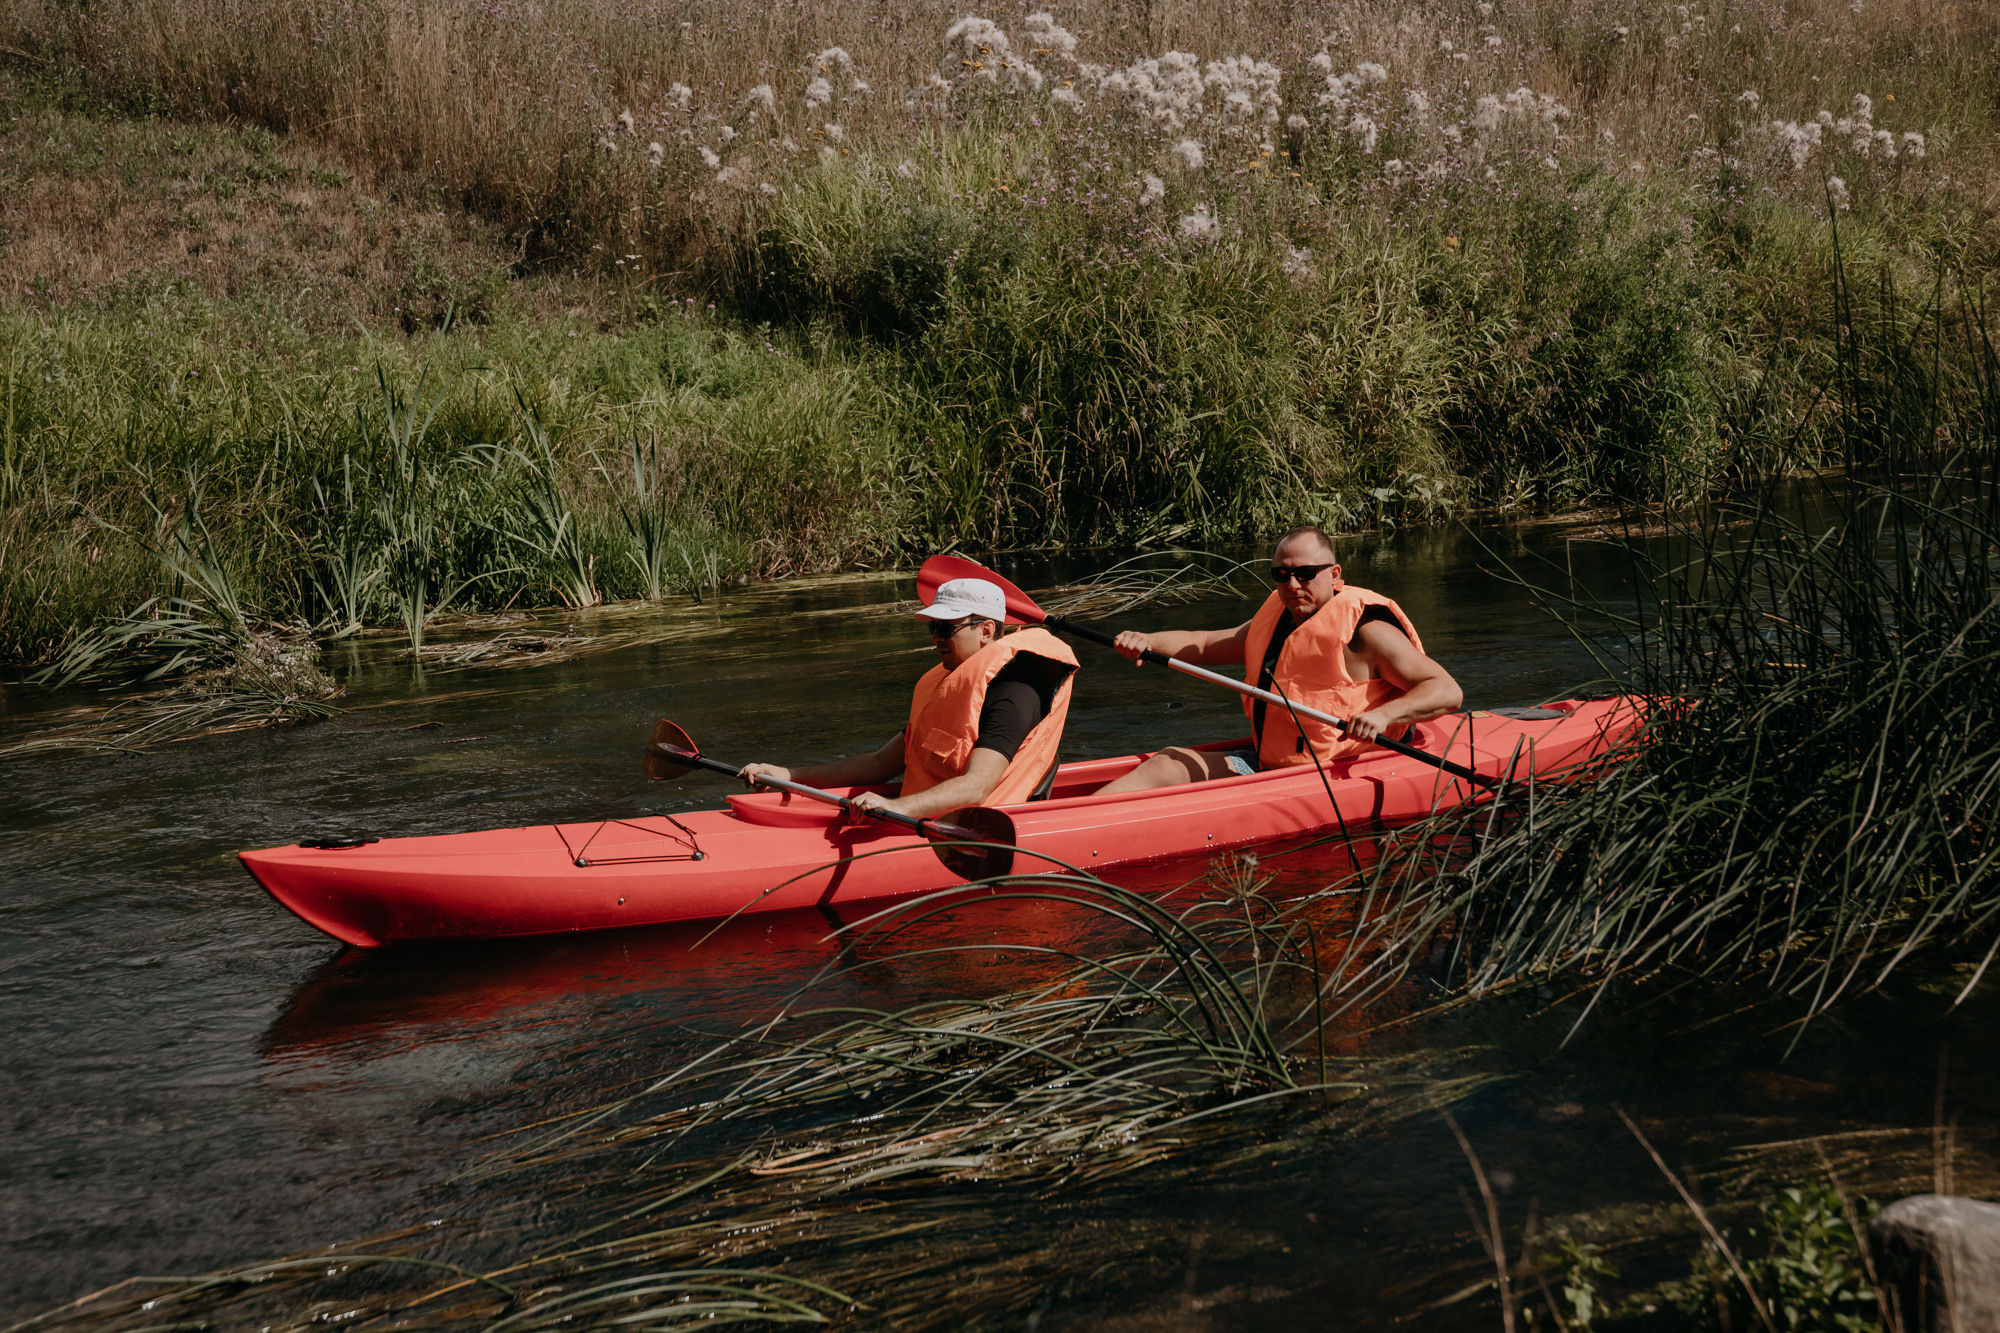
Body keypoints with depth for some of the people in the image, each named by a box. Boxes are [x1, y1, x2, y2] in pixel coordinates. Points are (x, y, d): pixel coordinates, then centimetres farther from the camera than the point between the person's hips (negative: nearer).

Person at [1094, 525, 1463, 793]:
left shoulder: (1363, 630, -12)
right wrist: (1146, 641, 2)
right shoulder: (1275, 619, 12)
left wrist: (1383, 715, -35)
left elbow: (1448, 691, -17)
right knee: (1166, 765, -7)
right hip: (1263, 763, 8)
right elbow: (1203, 645, 22)